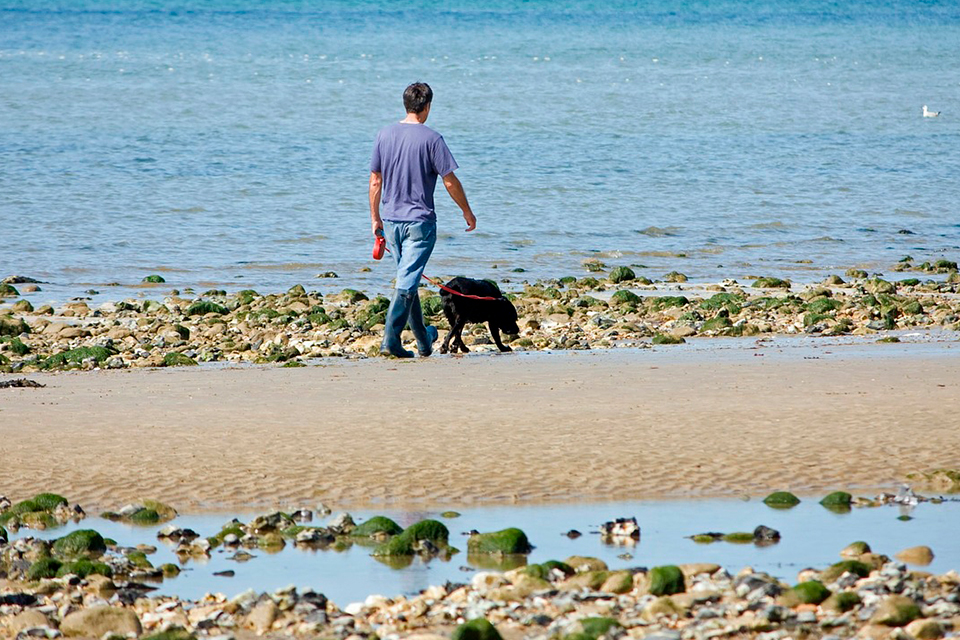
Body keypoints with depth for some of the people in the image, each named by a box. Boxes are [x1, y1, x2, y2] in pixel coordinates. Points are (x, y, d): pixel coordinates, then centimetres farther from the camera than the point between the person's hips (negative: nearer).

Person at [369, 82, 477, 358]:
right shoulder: (431, 139, -10)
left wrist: (375, 217, 17)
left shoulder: (385, 135, 3)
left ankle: (423, 340, 28)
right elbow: (450, 182, -7)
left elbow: (375, 182, 8)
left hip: (390, 220, 5)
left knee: (407, 279, 16)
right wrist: (467, 211, 6)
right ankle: (390, 339, -18)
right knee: (407, 281, -7)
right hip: (420, 221, -5)